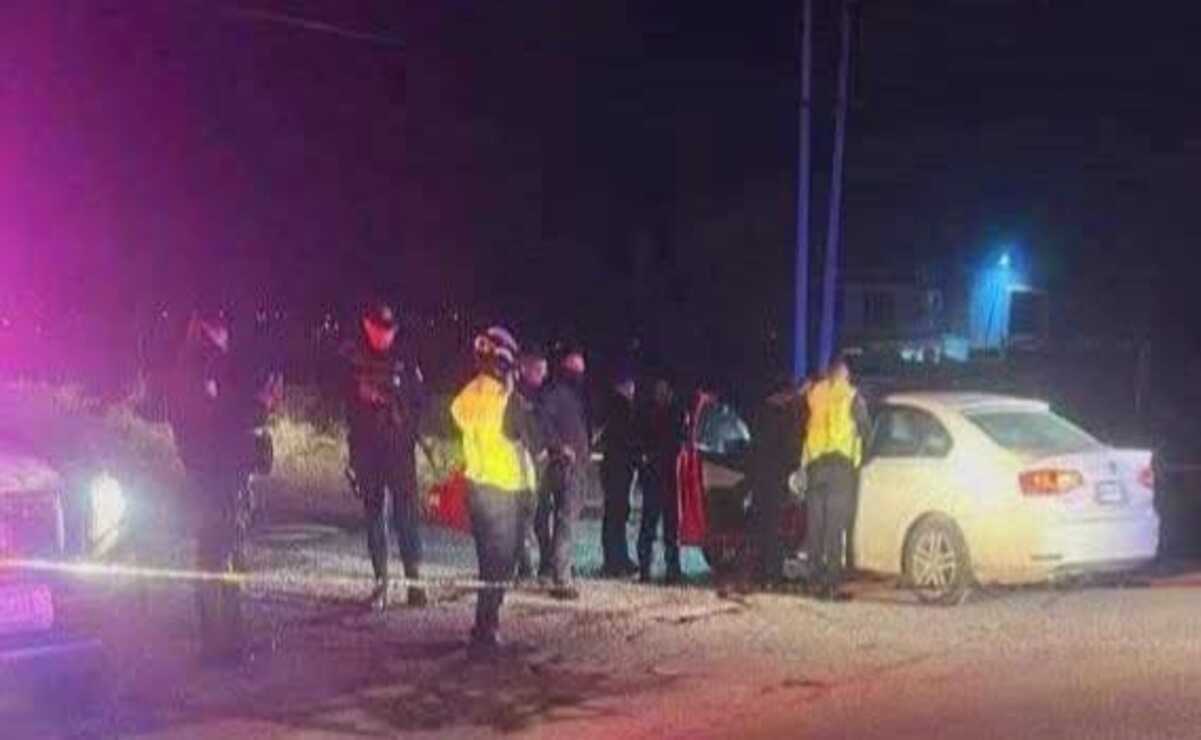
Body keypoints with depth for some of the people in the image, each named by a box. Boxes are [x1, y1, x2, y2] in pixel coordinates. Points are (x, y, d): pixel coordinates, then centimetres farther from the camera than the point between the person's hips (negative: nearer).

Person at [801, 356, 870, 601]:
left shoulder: (814, 393, 10)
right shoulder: (851, 396, 2)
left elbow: (805, 426, 11)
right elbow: (865, 427, 9)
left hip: (815, 463, 3)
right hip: (841, 464, -3)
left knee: (816, 526, 9)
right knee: (836, 527, -5)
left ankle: (816, 581, 11)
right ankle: (832, 585, -9)